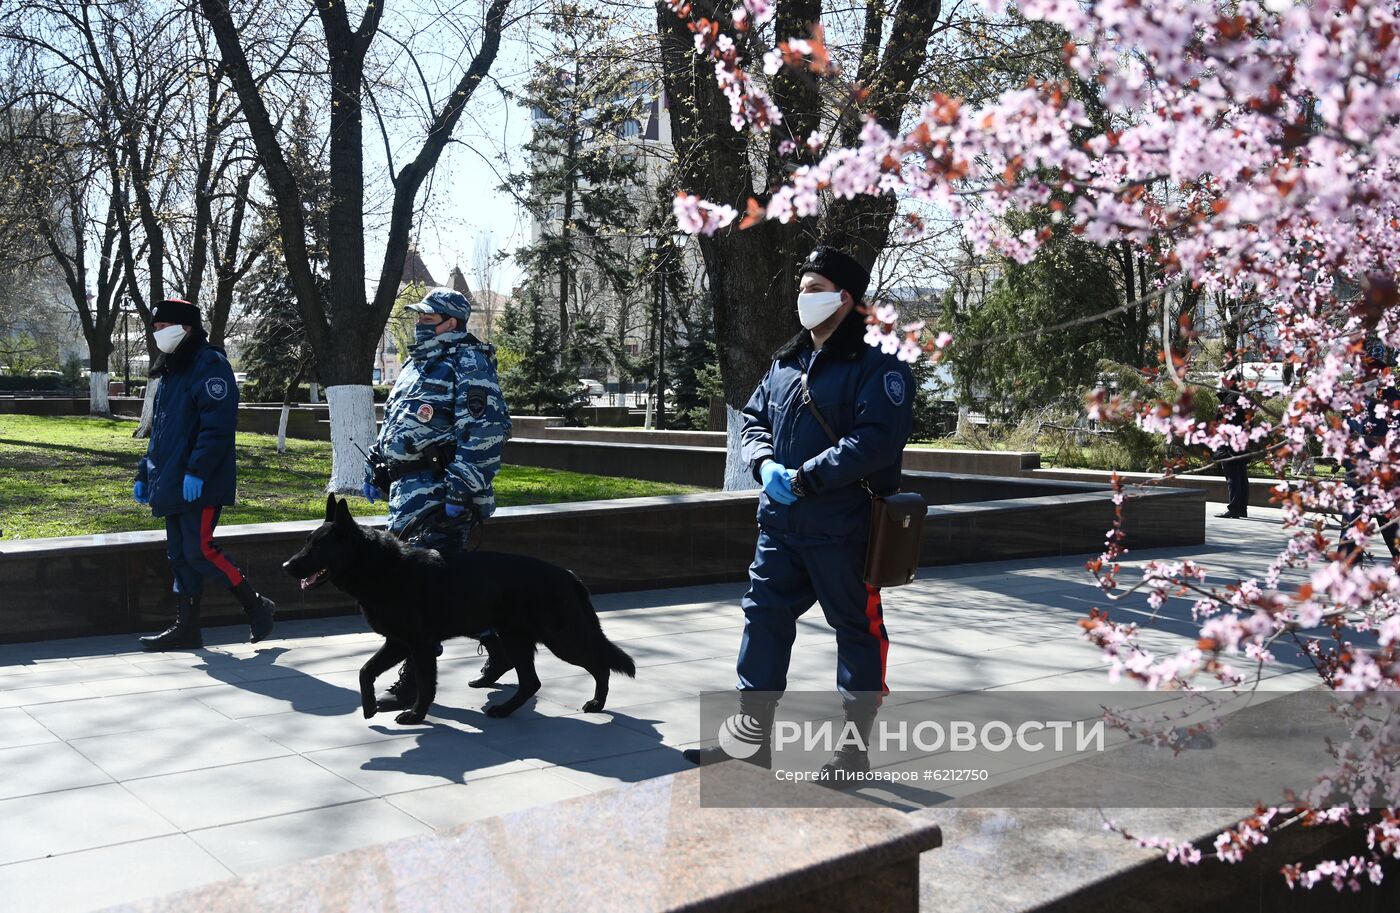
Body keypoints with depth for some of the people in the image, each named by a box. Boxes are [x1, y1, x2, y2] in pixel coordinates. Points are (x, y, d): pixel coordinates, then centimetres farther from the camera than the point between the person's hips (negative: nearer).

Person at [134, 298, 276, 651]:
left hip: (200, 486, -10)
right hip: (173, 484, 10)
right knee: (179, 555, 10)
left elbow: (218, 425, -20)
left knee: (199, 550, -12)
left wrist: (196, 471, -26)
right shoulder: (171, 370, 19)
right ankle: (186, 628, 16)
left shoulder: (209, 365, -11)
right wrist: (145, 474, 22)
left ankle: (256, 606, 2)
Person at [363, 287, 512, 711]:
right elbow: (392, 425, 31)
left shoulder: (467, 360, -7)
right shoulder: (418, 362, 22)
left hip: (439, 491, -9)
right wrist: (375, 467, 24)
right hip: (408, 488, 9)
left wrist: (463, 486, -24)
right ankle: (499, 645, 28)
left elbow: (487, 427, -18)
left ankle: (415, 681, -4)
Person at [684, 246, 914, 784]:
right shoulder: (785, 363, 13)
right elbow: (753, 421, 17)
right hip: (779, 522, 7)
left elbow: (876, 442, -20)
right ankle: (751, 734, 21)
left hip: (841, 527, -7)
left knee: (857, 629, 6)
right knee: (764, 617, 10)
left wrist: (804, 477, -22)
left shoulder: (876, 368, -9)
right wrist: (765, 465, -5)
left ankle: (856, 746, 20)